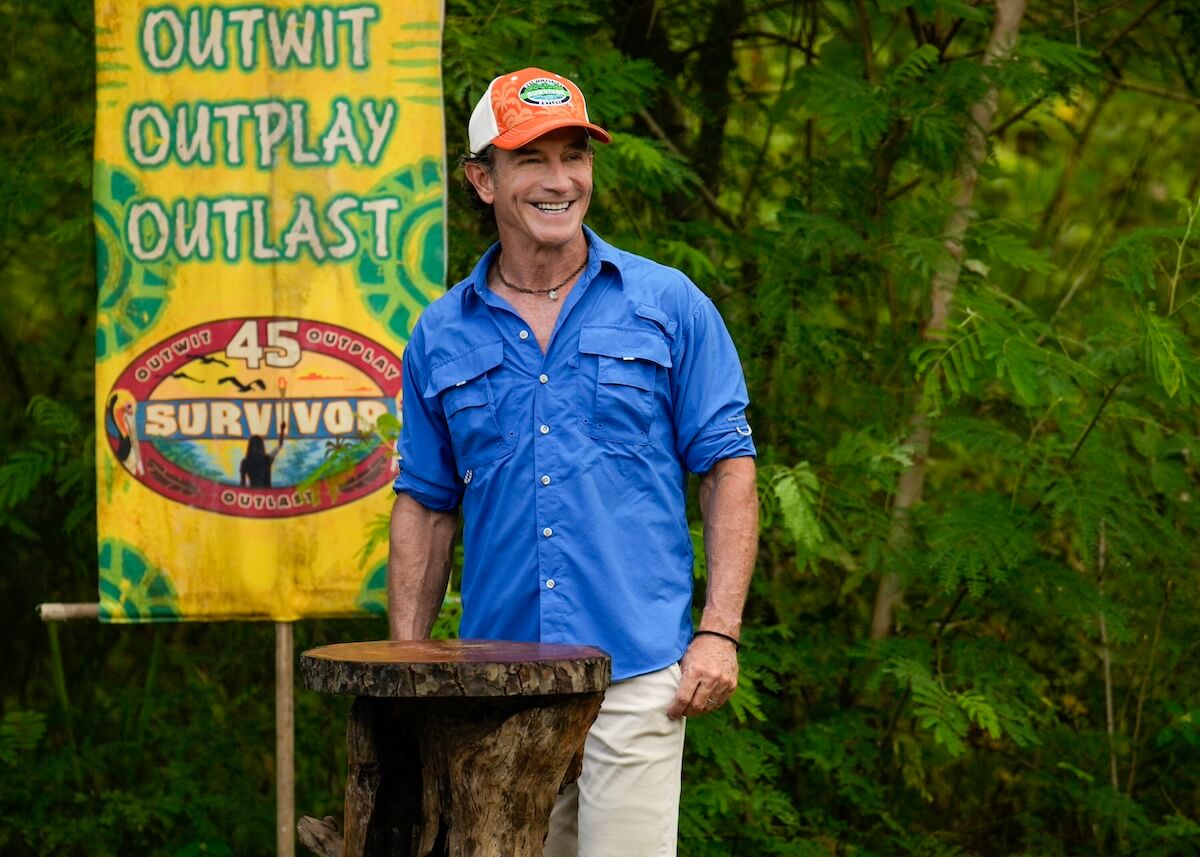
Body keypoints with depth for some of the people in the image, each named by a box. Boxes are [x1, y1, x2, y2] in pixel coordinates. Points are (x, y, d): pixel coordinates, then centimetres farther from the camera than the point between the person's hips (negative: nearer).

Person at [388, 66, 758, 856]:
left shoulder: (669, 306, 4)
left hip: (636, 672, -3)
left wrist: (719, 633, -7)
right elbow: (425, 503, 15)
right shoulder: (442, 337, 10)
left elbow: (728, 467, 2)